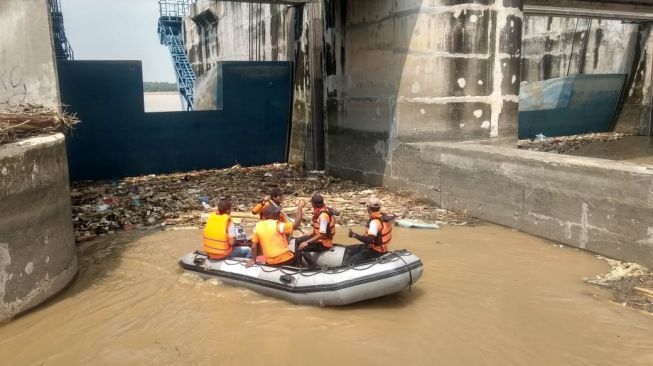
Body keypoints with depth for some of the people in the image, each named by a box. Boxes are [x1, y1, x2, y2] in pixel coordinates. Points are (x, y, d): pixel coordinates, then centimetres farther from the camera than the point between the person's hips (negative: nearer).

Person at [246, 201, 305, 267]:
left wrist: (253, 260, 14)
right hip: (286, 259, -3)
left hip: (270, 262, 3)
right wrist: (300, 207, -10)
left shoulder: (257, 226, -2)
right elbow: (296, 224, -19)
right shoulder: (278, 225, -15)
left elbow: (254, 247, 1)